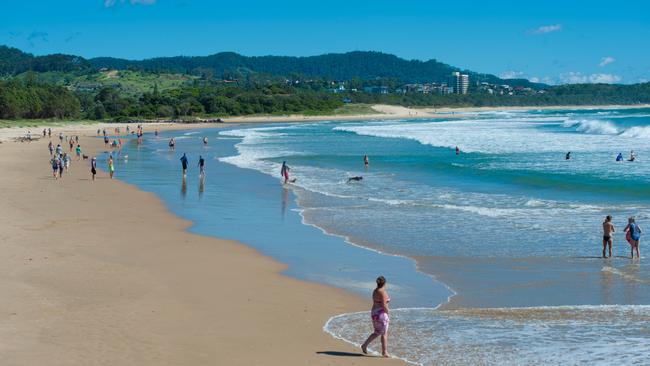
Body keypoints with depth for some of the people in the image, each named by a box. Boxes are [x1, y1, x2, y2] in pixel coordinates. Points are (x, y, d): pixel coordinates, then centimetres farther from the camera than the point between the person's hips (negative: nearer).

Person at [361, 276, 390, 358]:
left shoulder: (375, 291, 9)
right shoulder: (383, 292, -18)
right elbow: (384, 306, -22)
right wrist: (387, 312, -5)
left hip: (374, 313, 9)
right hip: (381, 314, -9)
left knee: (377, 333, 19)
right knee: (384, 333, 2)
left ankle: (365, 345, 14)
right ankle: (384, 352, 8)